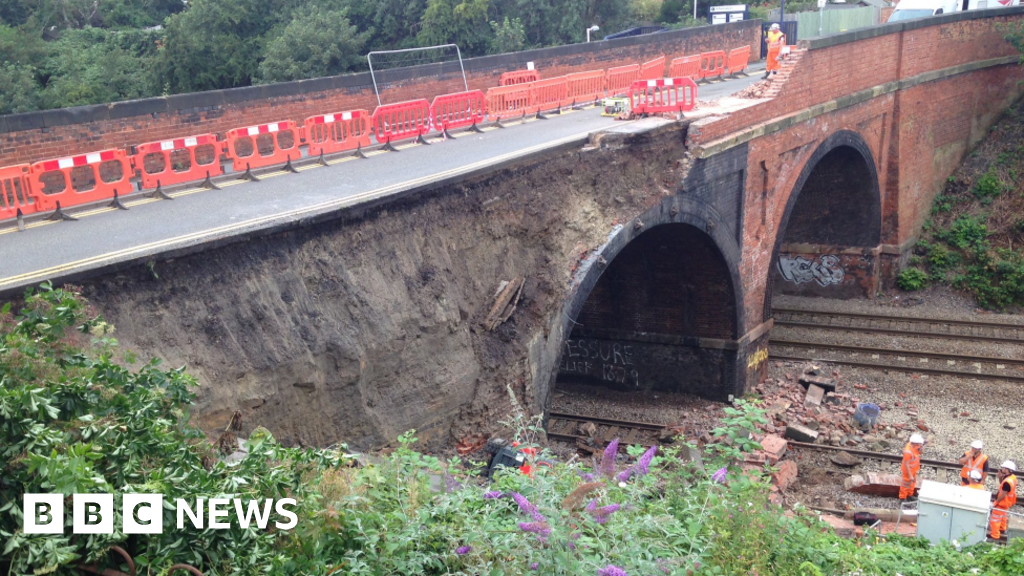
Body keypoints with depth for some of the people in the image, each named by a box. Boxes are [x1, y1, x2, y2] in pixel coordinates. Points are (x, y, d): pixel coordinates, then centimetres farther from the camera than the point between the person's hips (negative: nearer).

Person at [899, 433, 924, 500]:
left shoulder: (912, 444, -14)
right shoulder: (908, 451, -38)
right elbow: (906, 464, -30)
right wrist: (910, 476, -25)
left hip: (913, 469, 9)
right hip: (908, 470, -9)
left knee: (912, 483, 28)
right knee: (906, 484, 12)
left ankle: (909, 495, 49)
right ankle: (902, 499, 30)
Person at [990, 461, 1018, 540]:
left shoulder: (1007, 481, -37)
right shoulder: (1012, 477, -6)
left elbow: (1003, 495, -29)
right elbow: (1002, 485, 8)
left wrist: (995, 502, -15)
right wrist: (1000, 476, -9)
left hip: (1002, 503, -10)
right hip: (1007, 502, 10)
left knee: (995, 519, 4)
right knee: (1003, 516, 31)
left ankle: (994, 536, 13)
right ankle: (1002, 528, 52)